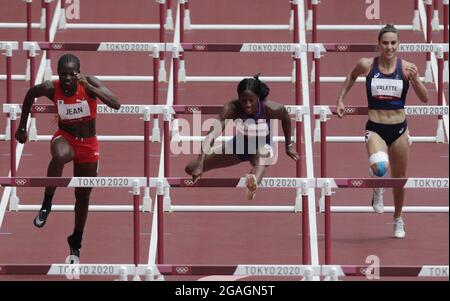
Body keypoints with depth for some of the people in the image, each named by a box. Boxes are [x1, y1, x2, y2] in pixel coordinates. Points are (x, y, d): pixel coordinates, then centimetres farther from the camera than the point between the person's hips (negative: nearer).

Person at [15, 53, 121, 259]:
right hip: (65, 137, -1)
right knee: (60, 156, -40)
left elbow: (116, 105, -34)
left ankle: (76, 242, 34)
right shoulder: (51, 88, -19)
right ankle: (46, 204, -21)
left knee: (83, 197, 12)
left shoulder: (90, 84, -22)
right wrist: (22, 127, 8)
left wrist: (88, 87, -42)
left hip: (88, 144, 1)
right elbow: (30, 94, 3)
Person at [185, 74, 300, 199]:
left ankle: (253, 182, -78)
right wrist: (199, 164, -52)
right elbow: (211, 135, -40)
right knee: (191, 168, -4)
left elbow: (285, 117, -5)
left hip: (263, 145, -3)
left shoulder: (270, 108, -30)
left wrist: (289, 145, 6)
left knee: (262, 156, -45)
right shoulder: (231, 108, -31)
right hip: (239, 144, 3)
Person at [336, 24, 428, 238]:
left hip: (399, 129, 2)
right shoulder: (367, 65, -5)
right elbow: (351, 77, 18)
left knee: (399, 179, 14)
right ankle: (377, 188, 7)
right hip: (375, 129, -2)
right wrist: (340, 99, 13)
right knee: (380, 166, -31)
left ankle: (398, 219, 40)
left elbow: (425, 99, -8)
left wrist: (415, 79, -24)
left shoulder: (406, 67, -6)